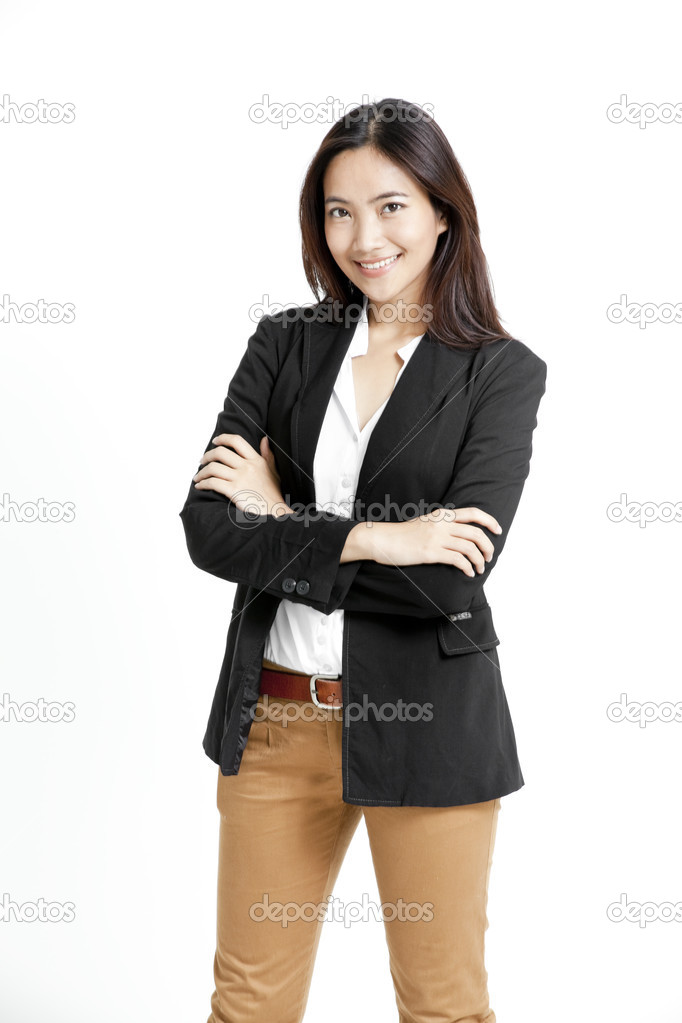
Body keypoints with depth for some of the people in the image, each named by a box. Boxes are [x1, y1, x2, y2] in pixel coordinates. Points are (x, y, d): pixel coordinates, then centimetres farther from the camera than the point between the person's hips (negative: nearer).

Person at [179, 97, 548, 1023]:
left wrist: (285, 522, -11)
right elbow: (207, 530, -6)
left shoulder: (502, 373, -5)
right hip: (275, 720, 3)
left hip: (424, 730, -3)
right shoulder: (284, 345, 4)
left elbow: (449, 578, -17)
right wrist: (367, 540, -17)